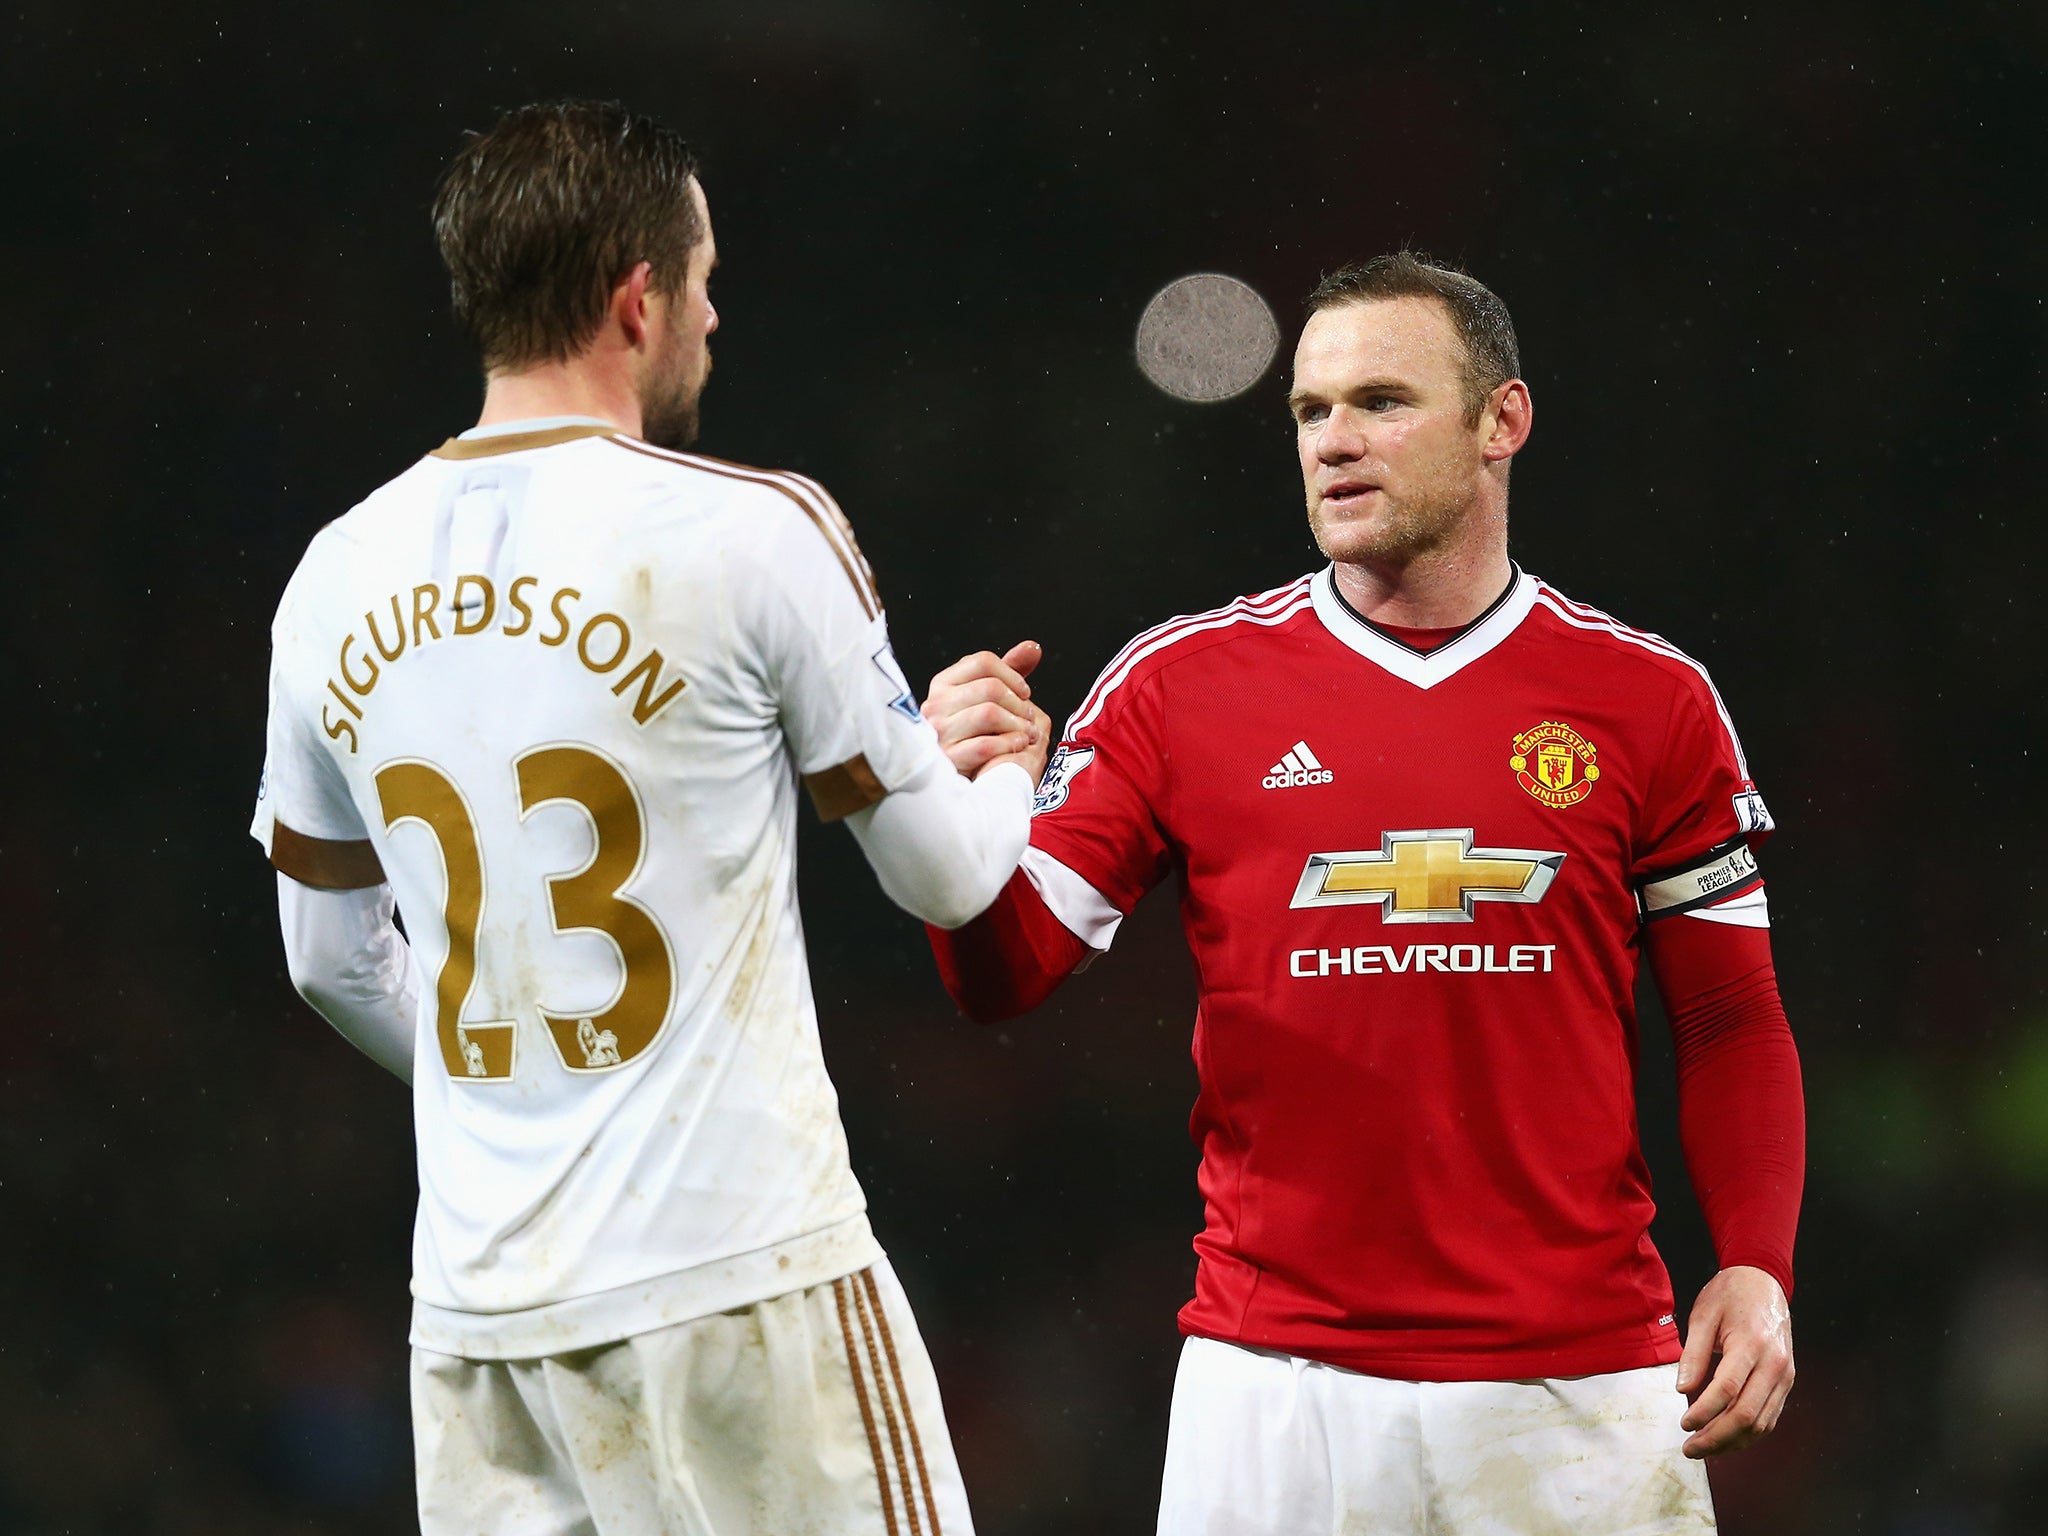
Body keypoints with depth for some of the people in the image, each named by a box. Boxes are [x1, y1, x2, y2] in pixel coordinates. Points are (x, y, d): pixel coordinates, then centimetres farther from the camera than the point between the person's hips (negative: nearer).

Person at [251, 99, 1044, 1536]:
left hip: (477, 1300, 5)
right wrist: (1009, 774, 25)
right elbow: (945, 876, 3)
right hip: (739, 1275, -5)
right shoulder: (752, 533, -8)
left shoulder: (336, 580, 7)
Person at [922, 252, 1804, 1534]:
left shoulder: (1646, 699, 5)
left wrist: (1757, 1271, -6)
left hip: (1576, 1394, 0)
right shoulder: (1179, 685, 3)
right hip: (1277, 1375, 0)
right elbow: (1007, 981, 1)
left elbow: (1732, 1026, 8)